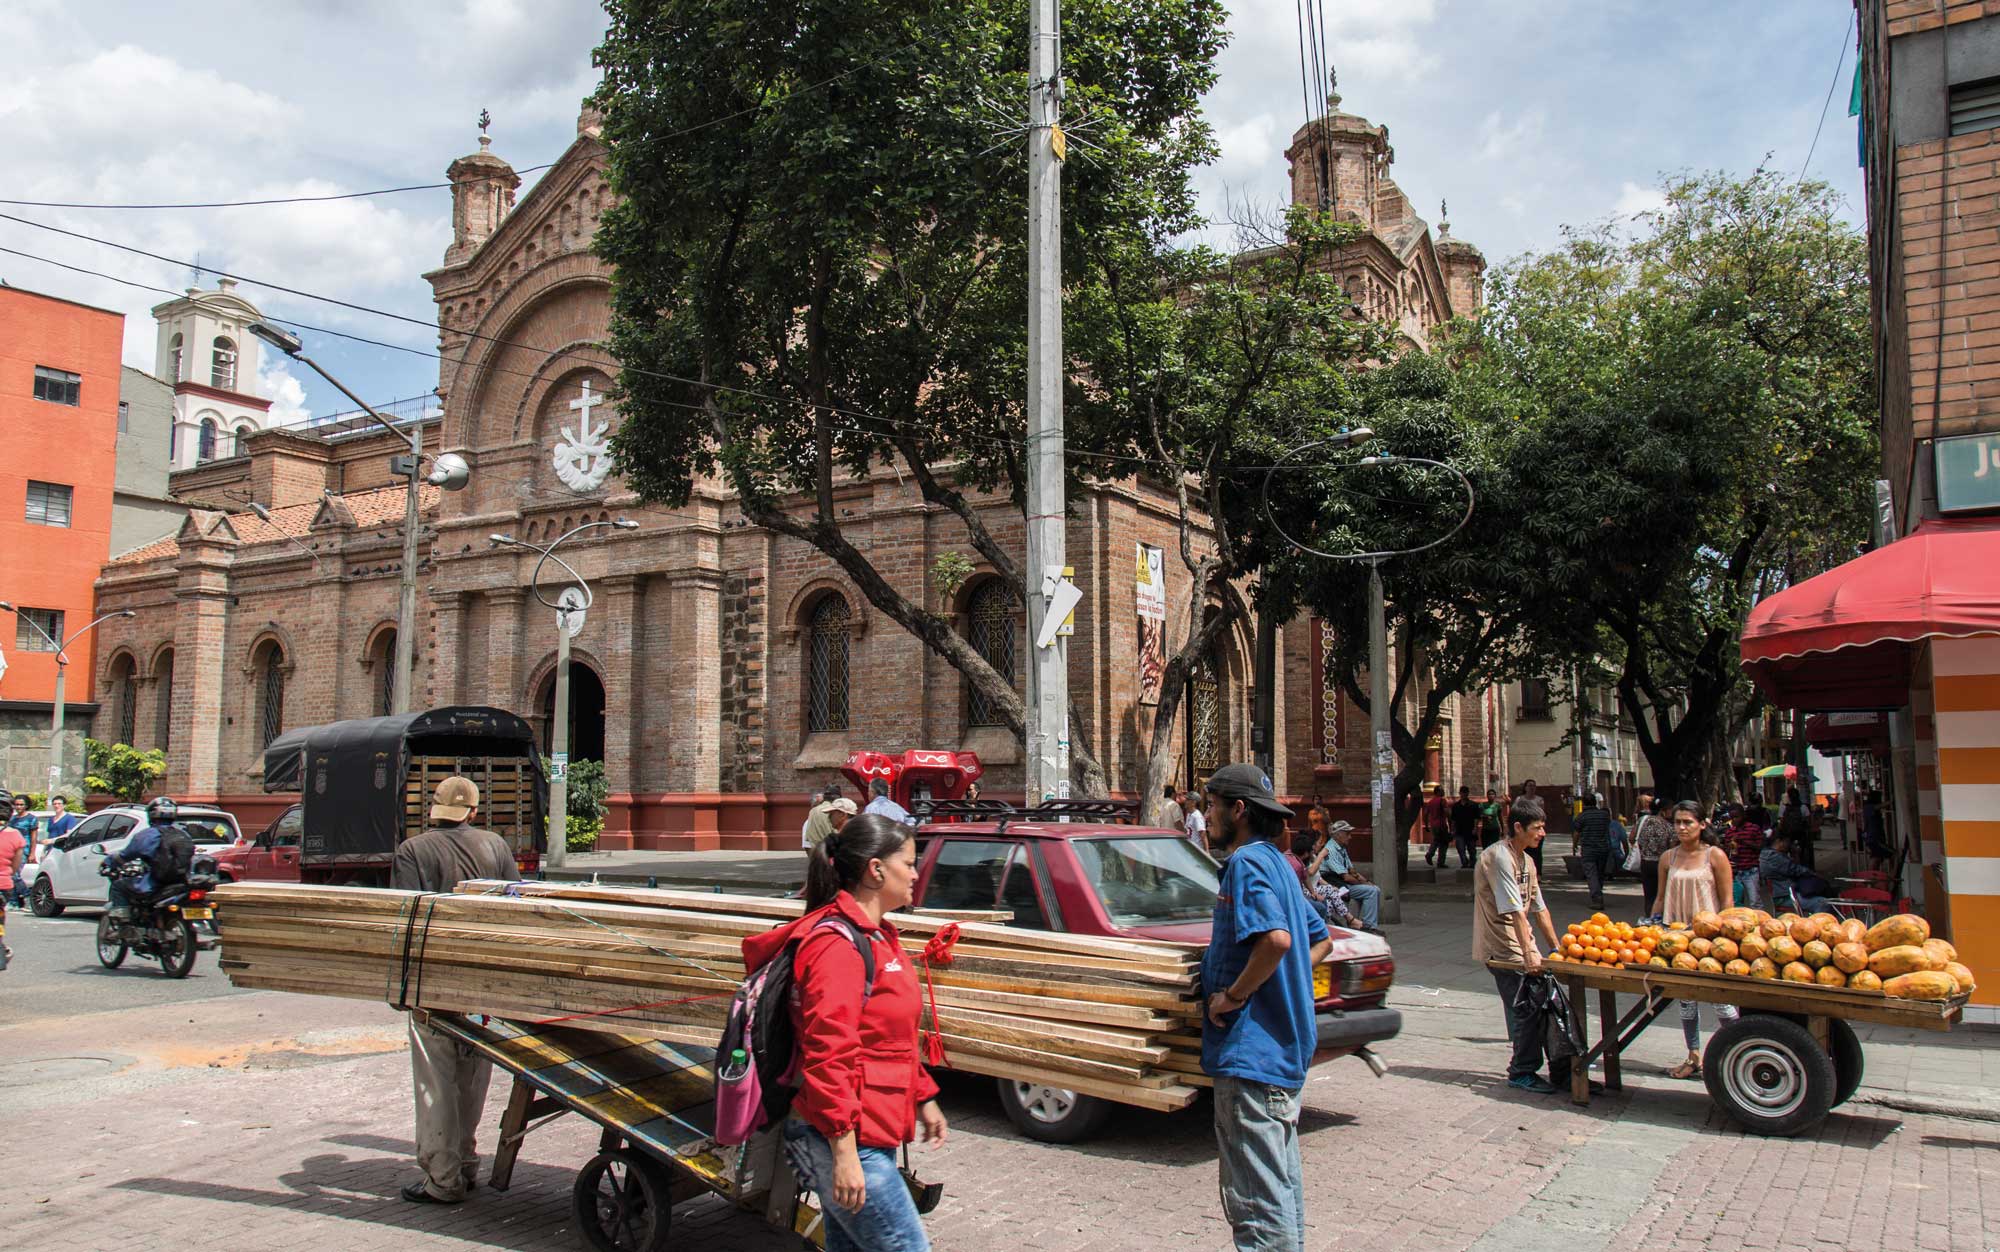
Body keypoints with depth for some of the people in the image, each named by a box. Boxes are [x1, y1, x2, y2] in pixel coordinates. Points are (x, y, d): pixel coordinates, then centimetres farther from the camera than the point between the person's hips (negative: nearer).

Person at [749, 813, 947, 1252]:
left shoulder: (875, 936, 13)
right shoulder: (838, 943, -18)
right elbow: (828, 1054, -22)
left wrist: (923, 1099, 25)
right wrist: (844, 1153, -23)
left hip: (871, 1133, 10)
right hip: (847, 1140, -10)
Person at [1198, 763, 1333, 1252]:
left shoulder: (1246, 862, -15)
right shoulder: (1276, 862, 15)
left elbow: (1275, 938, -30)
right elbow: (1321, 940, 24)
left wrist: (1232, 995, -20)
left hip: (1251, 1049, -10)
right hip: (1287, 1046, 10)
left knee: (1257, 1196, -4)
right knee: (1280, 1181, 19)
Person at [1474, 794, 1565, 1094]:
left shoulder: (1526, 860, 13)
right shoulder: (1499, 857, -18)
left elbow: (1539, 909, 17)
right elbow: (1516, 911, -23)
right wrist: (1529, 954, -25)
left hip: (1522, 949, 9)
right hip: (1502, 950, -9)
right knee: (1527, 1010, -6)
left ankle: (1561, 1071, 17)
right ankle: (1522, 1073, 7)